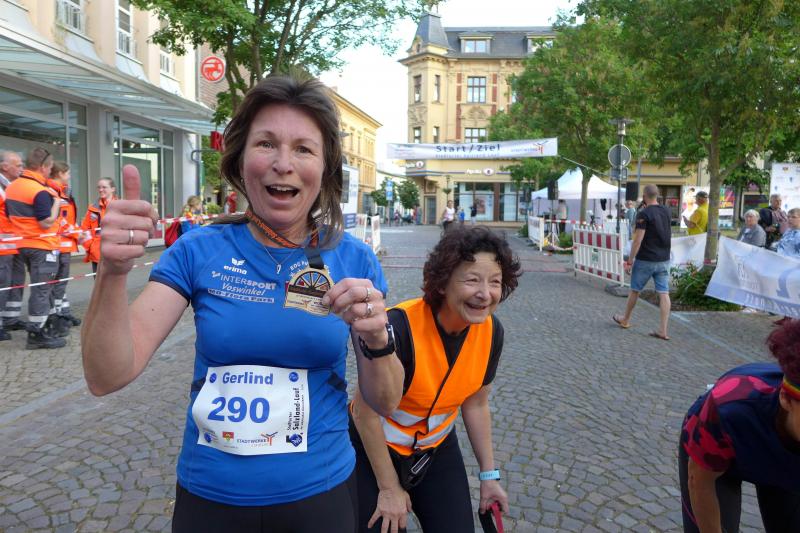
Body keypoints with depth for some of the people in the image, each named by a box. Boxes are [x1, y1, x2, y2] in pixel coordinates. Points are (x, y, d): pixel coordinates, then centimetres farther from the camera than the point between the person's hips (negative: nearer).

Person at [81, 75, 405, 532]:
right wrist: (114, 272, -29)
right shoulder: (199, 251, -9)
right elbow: (109, 377, -14)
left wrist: (377, 338, -27)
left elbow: (386, 403, -6)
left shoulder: (354, 259, -9)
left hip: (319, 495, 0)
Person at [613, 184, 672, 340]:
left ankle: (625, 320, 29)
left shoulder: (643, 214, -15)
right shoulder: (666, 211, 6)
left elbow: (638, 240, -19)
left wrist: (630, 260, -12)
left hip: (645, 260, -5)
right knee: (664, 293, 1)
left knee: (635, 290, 12)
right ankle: (662, 330, 0)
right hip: (664, 260, 5)